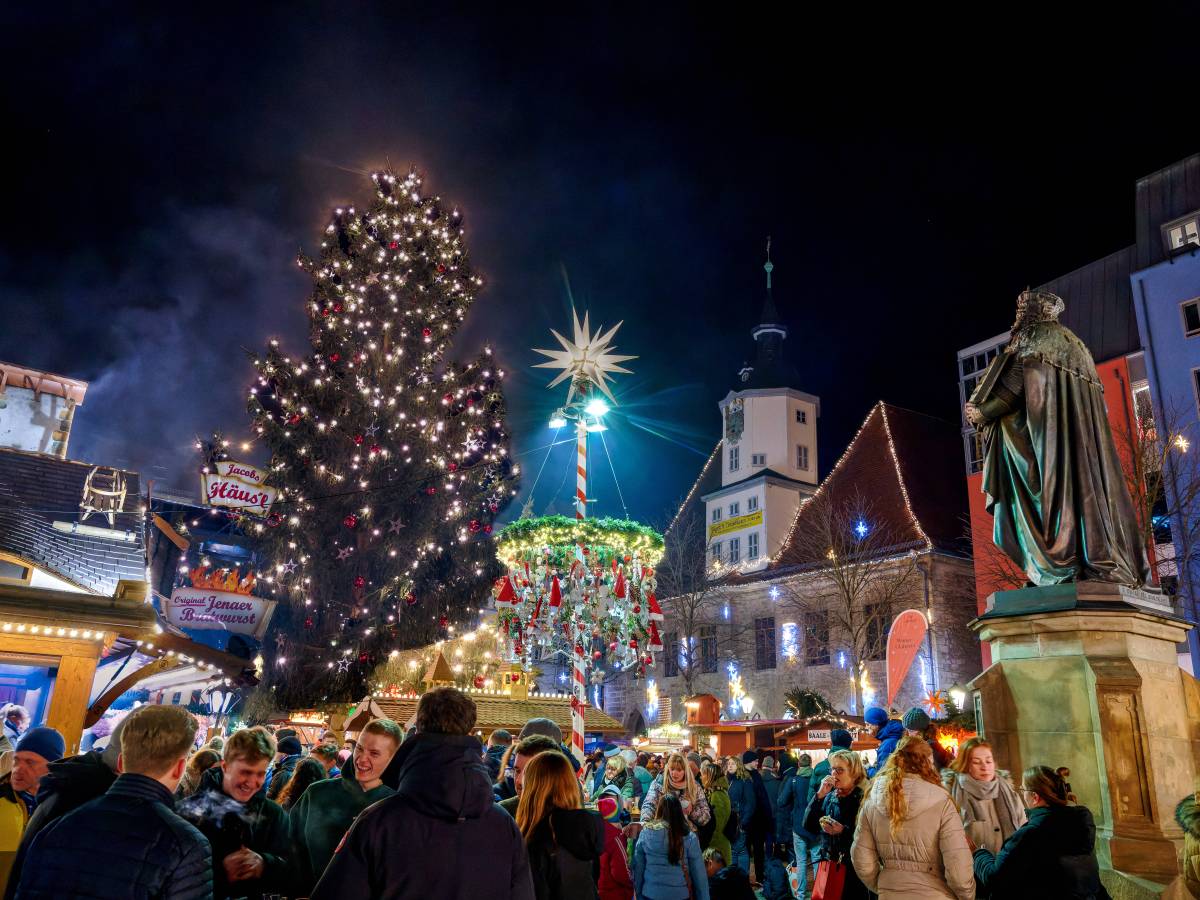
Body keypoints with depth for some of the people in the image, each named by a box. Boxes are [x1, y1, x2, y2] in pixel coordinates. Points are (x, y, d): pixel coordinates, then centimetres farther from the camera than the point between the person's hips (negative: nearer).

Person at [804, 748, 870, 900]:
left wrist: (844, 831, -26)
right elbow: (809, 826, -3)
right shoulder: (829, 797, 6)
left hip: (854, 871, -5)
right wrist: (819, 795, -11)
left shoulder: (863, 799, -11)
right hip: (828, 867, 5)